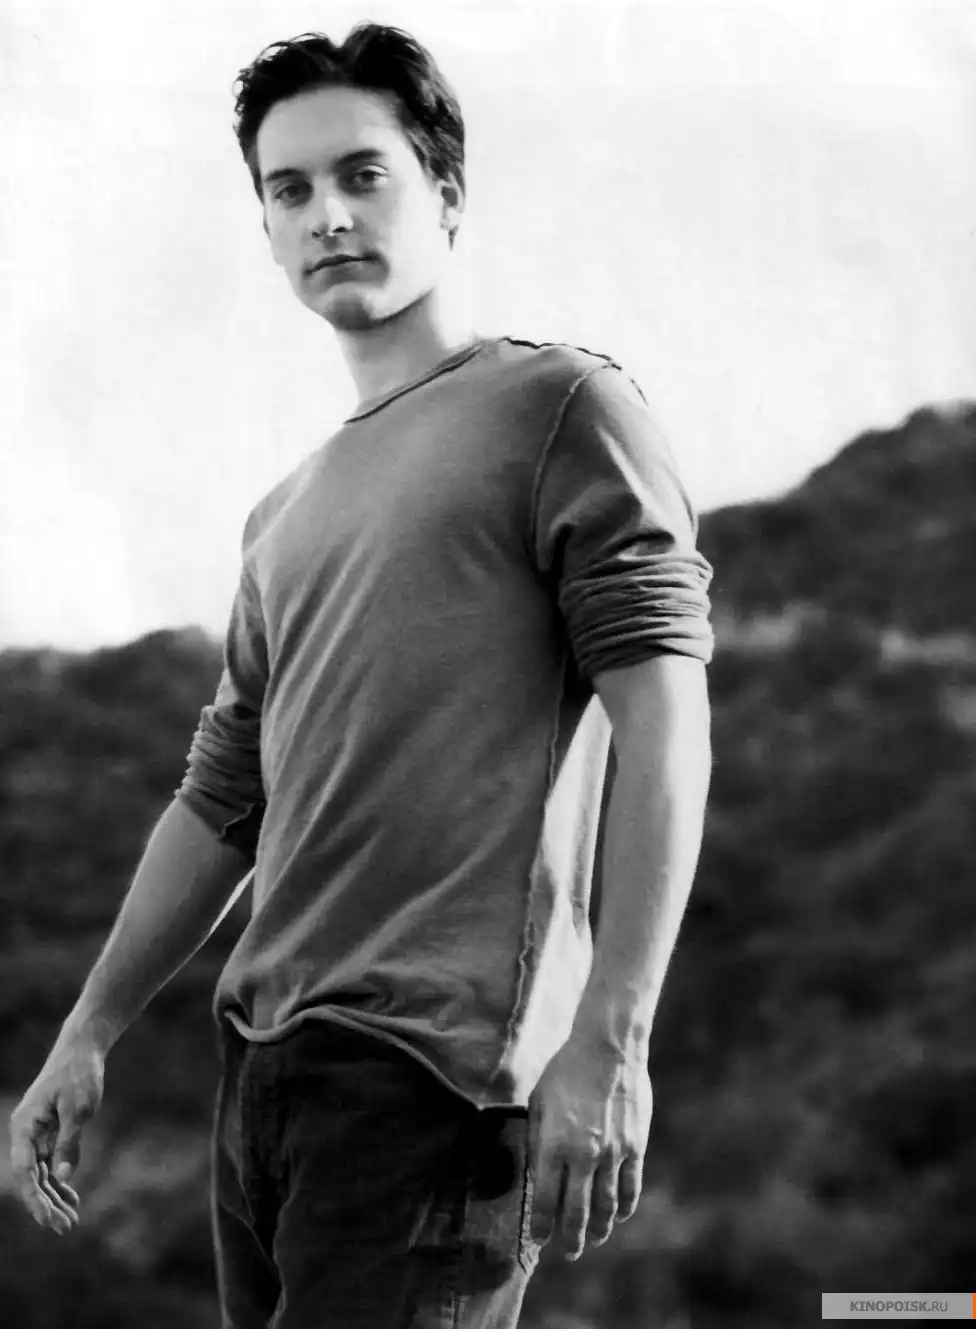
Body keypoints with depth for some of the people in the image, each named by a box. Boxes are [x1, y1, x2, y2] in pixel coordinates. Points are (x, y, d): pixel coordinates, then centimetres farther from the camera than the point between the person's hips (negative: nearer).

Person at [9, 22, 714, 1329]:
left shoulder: (560, 406, 1)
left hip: (438, 1062, -7)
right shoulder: (286, 518, 23)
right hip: (267, 1057, 7)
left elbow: (661, 720, -9)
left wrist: (608, 1036, -18)